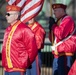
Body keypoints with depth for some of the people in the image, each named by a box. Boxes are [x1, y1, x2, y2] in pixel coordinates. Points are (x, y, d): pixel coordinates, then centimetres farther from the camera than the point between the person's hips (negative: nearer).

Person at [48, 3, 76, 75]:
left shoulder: (68, 20, -9)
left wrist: (53, 25, -9)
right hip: (57, 55, 10)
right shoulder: (59, 21, 20)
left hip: (65, 55, -10)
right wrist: (51, 28, 4)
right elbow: (52, 39, 21)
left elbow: (61, 35, -22)